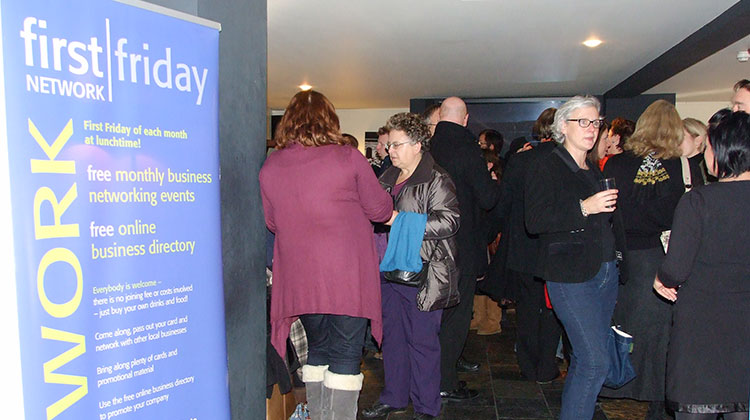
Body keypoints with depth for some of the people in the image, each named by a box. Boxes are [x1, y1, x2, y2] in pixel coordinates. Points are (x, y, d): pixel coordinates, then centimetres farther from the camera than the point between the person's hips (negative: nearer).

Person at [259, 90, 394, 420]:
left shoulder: (270, 166, 1)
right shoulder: (348, 158, -9)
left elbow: (271, 222, 11)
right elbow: (379, 209, -1)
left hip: (300, 278, 4)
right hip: (348, 277, -4)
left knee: (317, 350, 20)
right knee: (345, 355, 6)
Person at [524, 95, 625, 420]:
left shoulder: (595, 171, 18)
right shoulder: (546, 168, -6)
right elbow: (535, 220, -17)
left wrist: (617, 252, 14)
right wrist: (584, 208, -22)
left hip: (606, 273, 8)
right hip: (570, 276, -7)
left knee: (584, 358, 13)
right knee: (595, 362, -11)